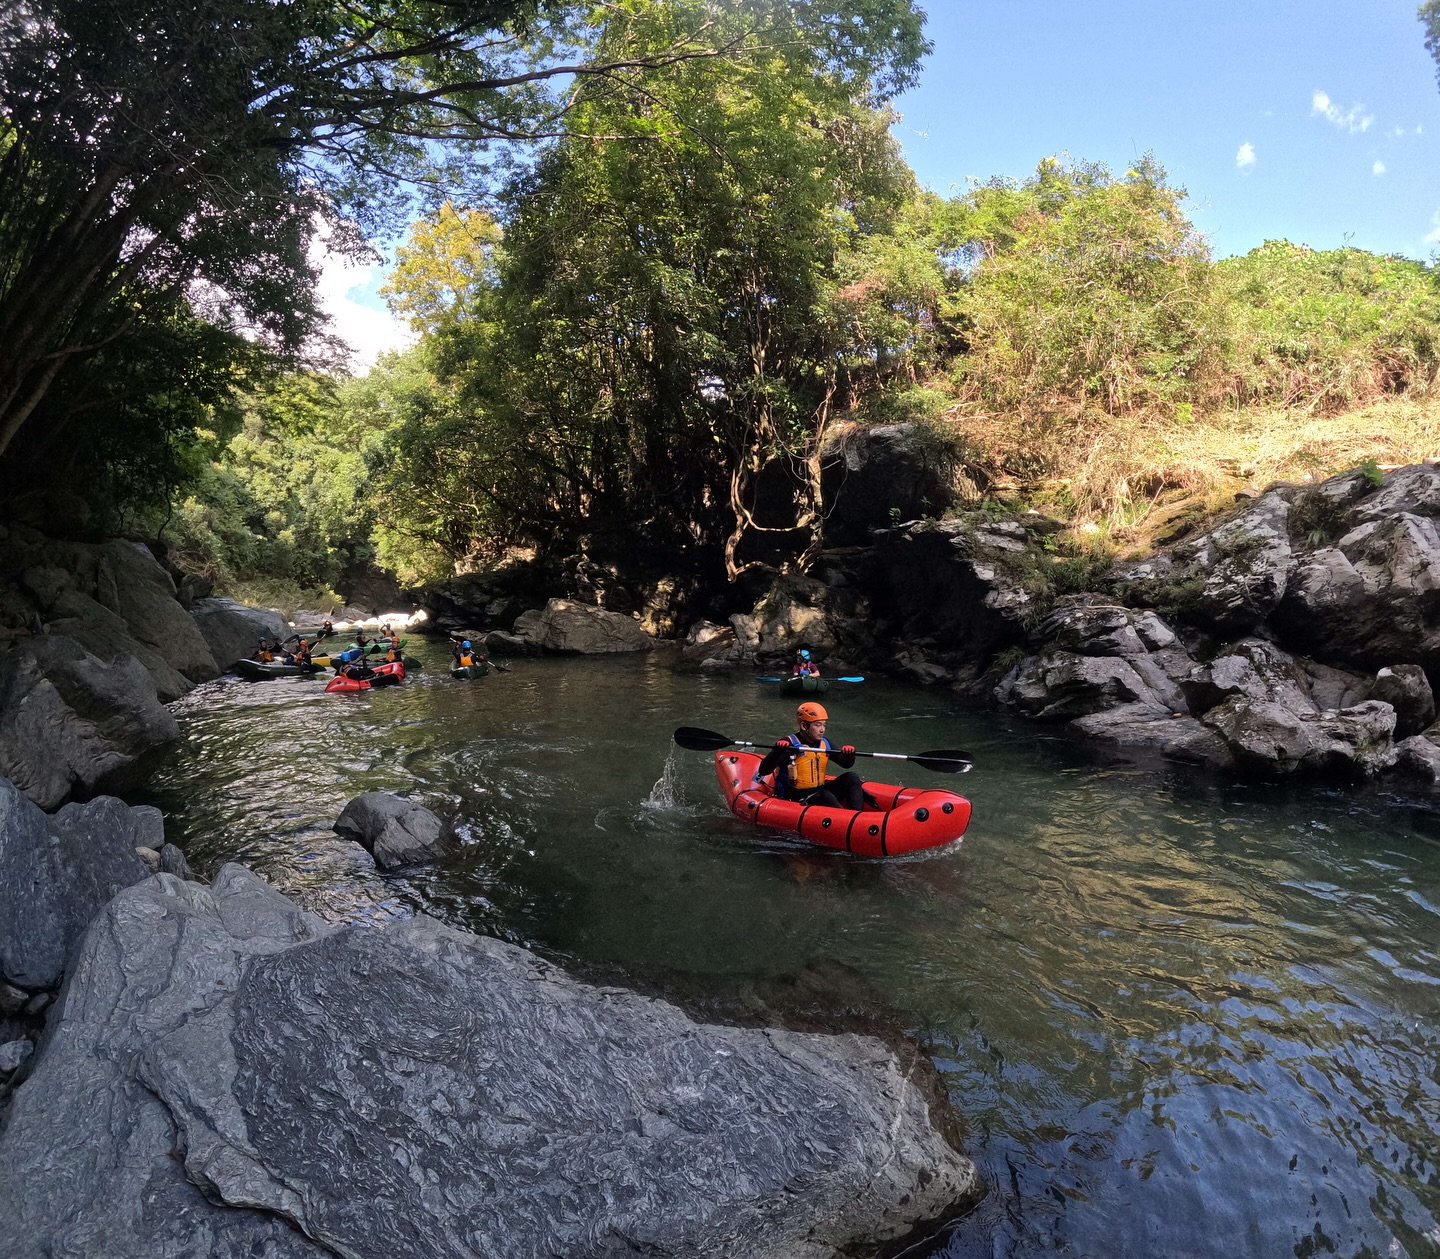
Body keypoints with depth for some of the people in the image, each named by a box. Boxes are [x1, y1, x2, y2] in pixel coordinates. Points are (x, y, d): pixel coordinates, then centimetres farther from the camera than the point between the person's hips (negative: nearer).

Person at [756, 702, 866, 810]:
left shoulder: (825, 743, 6)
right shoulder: (790, 744, -13)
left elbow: (846, 764, 13)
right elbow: (763, 771, -20)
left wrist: (849, 755, -10)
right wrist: (777, 751, -38)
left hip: (819, 792, 7)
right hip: (794, 800, -7)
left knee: (852, 778, -6)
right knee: (825, 795, -33)